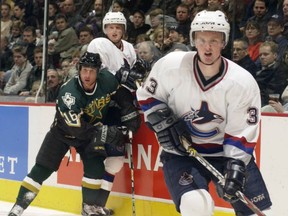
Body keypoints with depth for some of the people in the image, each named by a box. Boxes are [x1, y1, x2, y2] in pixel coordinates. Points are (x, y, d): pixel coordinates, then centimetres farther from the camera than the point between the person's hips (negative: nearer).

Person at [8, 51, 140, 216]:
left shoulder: (107, 80, -21)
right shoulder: (69, 93, -35)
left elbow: (121, 94, 2)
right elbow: (77, 127, -36)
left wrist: (129, 113, -10)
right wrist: (105, 133, -36)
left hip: (93, 130, 3)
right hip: (63, 131, -3)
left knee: (95, 164, -15)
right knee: (42, 168, -5)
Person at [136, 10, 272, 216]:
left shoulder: (243, 82, -15)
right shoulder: (171, 66, -15)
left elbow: (242, 133, -12)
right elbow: (147, 96, 2)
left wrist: (235, 167, -22)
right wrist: (163, 123, -12)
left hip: (228, 152, 1)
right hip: (181, 151, -1)